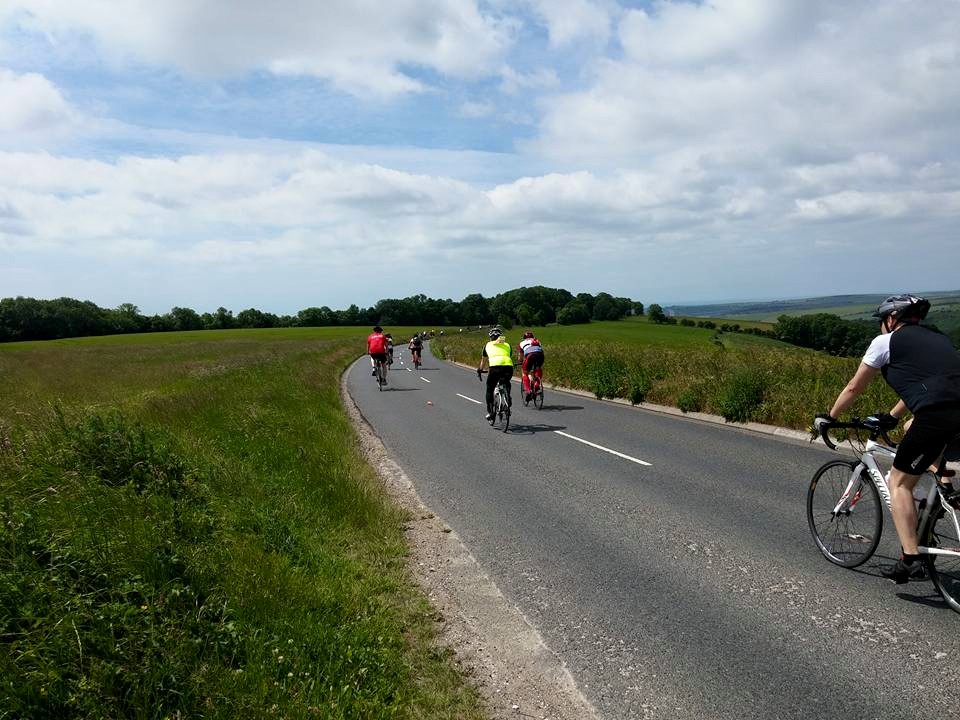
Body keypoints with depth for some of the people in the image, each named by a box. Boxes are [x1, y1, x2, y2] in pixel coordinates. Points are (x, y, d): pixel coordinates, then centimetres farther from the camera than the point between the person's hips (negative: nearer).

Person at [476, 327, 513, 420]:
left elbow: (484, 360, 39)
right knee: (507, 383, 34)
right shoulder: (507, 345, 29)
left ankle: (490, 412, 10)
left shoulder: (488, 345, 27)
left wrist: (479, 370, 56)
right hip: (509, 367, 2)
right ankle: (508, 397, 12)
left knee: (489, 390, 17)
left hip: (495, 367, -2)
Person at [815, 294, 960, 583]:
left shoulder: (886, 341, 10)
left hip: (937, 414, -7)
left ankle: (909, 559, -2)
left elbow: (854, 388, 16)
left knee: (899, 482, 5)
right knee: (913, 426, 38)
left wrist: (828, 417, 30)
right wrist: (891, 416, 50)